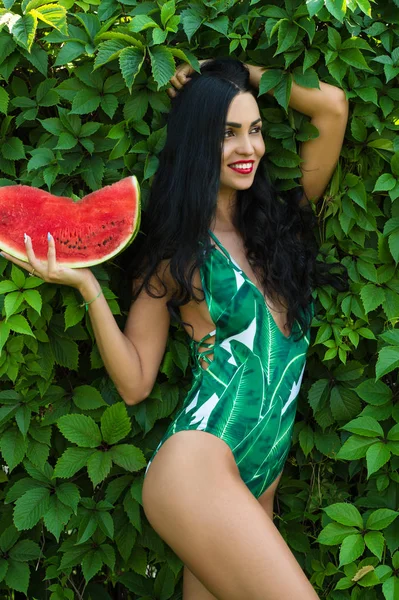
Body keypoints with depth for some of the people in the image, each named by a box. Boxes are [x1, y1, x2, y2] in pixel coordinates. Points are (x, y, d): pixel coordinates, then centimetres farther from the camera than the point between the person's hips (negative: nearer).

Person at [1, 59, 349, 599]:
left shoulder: (280, 218, 12)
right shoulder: (173, 253, 2)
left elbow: (333, 106, 10)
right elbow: (134, 383, 1)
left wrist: (238, 73, 15)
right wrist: (87, 287, -8)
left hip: (261, 485, 5)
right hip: (199, 462, -5)